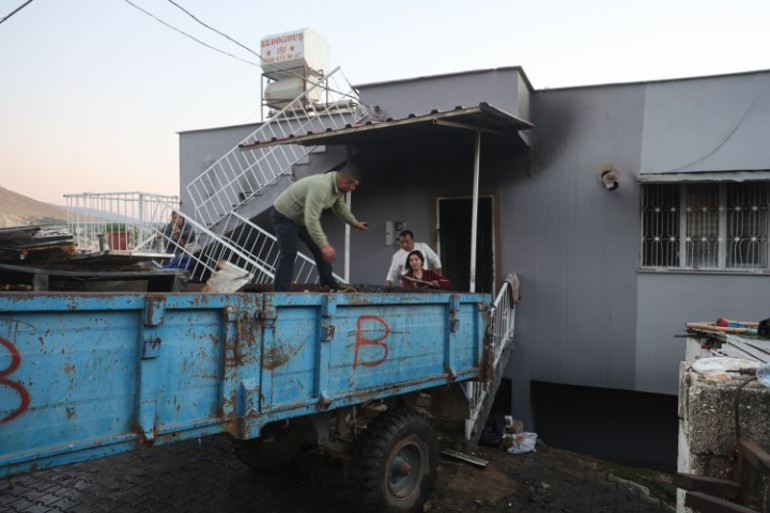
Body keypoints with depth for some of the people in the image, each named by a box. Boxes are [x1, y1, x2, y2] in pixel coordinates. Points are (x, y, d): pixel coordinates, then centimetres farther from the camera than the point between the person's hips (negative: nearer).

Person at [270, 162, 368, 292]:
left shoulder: (338, 187, -7)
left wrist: (355, 223, 25)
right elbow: (311, 220, -42)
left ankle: (328, 283, 20)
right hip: (283, 216, -9)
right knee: (288, 254, -16)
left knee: (320, 249, 9)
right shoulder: (320, 186, -39)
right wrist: (324, 245, -44)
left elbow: (340, 207, 16)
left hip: (303, 217, 9)